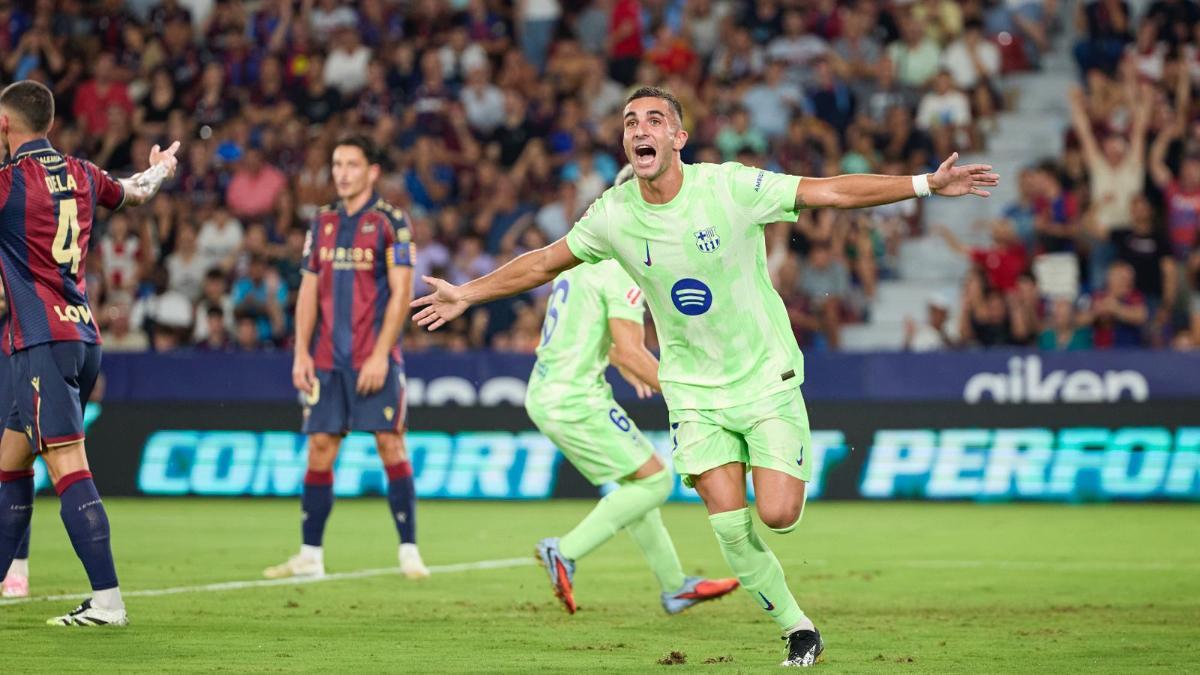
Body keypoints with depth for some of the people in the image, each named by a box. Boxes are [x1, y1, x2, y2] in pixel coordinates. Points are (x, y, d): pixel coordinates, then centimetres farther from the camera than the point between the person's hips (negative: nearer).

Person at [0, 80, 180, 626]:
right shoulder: (81, 175, 12)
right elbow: (134, 194, 33)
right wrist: (159, 171, 53)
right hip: (83, 338, 8)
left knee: (67, 468, -12)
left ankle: (107, 600, -19)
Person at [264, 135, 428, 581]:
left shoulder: (390, 222, -2)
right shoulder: (323, 223, 13)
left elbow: (401, 293, -8)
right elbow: (309, 291, 14)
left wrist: (380, 354, -15)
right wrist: (301, 353, 5)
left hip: (375, 358, -5)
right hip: (326, 358, 5)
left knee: (390, 445, -8)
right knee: (319, 448, 3)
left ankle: (409, 551, -2)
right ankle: (310, 556, 8)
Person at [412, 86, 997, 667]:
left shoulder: (729, 187, -15)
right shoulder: (613, 215, -7)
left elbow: (833, 192, -13)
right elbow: (545, 262, 10)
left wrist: (926, 184, -19)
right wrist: (467, 294, 14)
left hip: (766, 377, -2)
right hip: (694, 390, 2)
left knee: (777, 516, -13)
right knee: (729, 523, -10)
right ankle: (796, 627, 10)